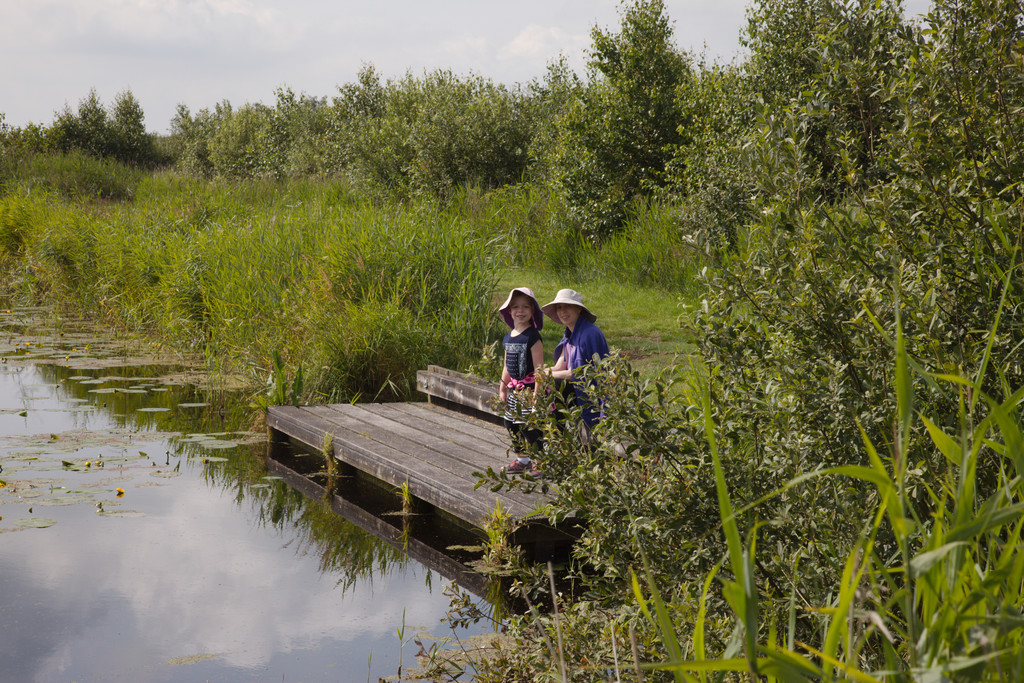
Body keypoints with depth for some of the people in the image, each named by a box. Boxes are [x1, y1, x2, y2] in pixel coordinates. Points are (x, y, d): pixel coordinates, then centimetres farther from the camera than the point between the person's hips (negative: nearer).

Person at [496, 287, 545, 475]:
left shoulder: (533, 336, -14)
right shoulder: (509, 337, 9)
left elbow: (538, 368, -16)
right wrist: (502, 388, 19)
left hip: (529, 389, -8)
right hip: (514, 389, 8)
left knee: (529, 426, -7)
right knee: (511, 424, 13)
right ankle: (521, 460, 27)